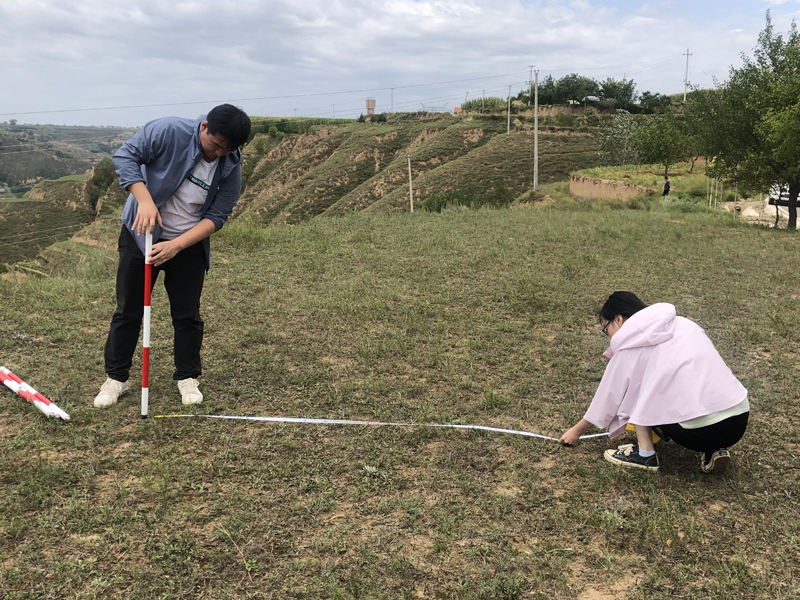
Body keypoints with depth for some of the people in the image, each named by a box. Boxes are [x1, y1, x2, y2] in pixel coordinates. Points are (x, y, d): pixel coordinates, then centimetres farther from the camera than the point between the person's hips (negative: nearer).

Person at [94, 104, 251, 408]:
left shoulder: (231, 167, -12)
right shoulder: (168, 131, -21)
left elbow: (216, 217, -12)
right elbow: (125, 155, -18)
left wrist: (177, 245, -24)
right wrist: (144, 200, -32)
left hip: (190, 244, 2)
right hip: (141, 235, -1)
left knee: (187, 315, 7)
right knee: (128, 311, 6)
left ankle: (187, 377, 24)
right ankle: (116, 378, 20)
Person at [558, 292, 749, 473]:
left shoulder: (630, 346, 3)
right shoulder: (684, 325, 20)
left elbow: (608, 396, 13)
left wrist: (577, 430, 29)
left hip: (700, 432, -6)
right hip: (740, 421, 6)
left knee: (635, 391, 14)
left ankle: (645, 454, 11)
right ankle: (715, 449, 15)